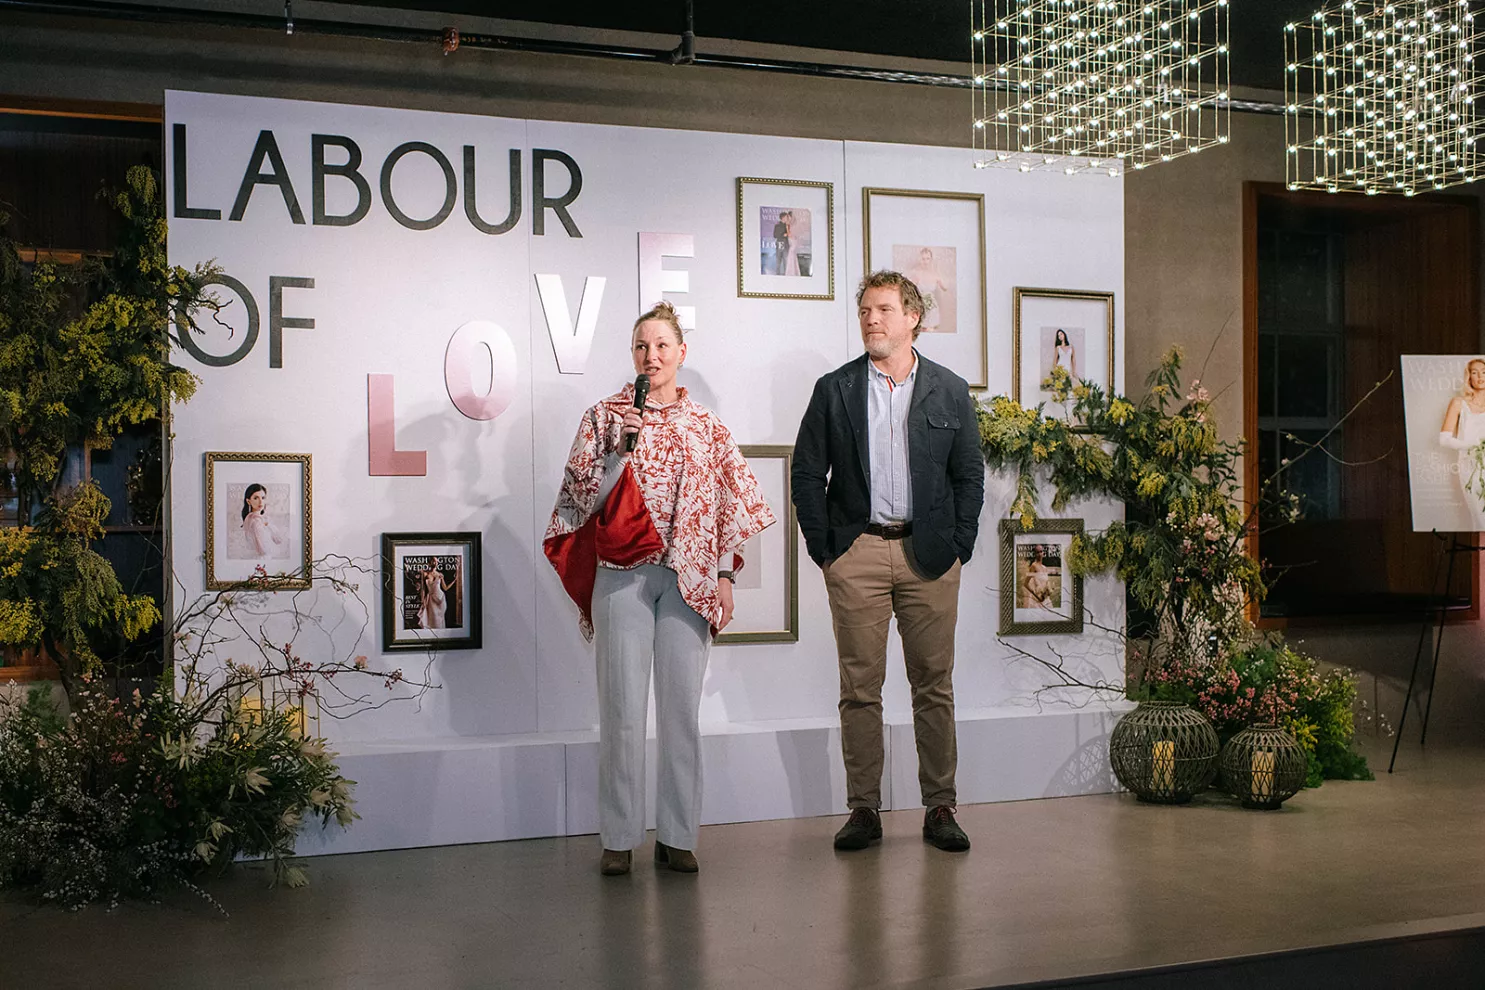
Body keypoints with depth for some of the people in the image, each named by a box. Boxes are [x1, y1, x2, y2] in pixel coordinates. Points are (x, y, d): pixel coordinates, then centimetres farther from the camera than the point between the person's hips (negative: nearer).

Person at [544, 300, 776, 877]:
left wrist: (725, 575, 4)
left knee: (682, 706, 3)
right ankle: (619, 838, 7)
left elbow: (728, 505, 11)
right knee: (622, 706, -1)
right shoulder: (605, 416, 6)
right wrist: (620, 450, -13)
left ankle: (677, 835, 11)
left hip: (689, 579, 2)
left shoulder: (706, 425, 11)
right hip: (622, 575, -1)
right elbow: (582, 495, -1)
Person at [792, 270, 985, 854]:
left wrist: (958, 547, 0)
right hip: (856, 552, 0)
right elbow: (807, 473, 6)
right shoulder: (834, 390, 7)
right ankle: (863, 810, 10)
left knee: (934, 686, 4)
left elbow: (969, 476, 9)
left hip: (929, 555, 1)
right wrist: (823, 548, -2)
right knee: (859, 688, 2)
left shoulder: (950, 391, 8)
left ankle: (939, 808, 13)